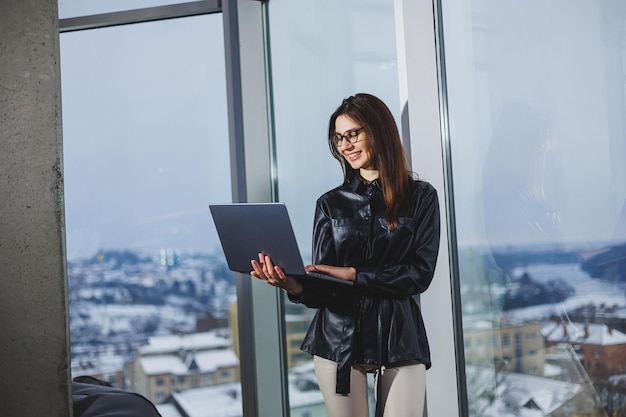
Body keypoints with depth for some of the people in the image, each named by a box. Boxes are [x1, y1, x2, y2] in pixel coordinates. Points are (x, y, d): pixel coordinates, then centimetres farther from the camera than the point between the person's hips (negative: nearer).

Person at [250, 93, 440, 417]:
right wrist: (295, 286, -22)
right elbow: (322, 287, 1)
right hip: (338, 338, 1)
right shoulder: (331, 204, 8)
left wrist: (354, 276, -15)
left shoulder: (421, 197, 4)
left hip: (399, 335, -1)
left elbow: (420, 273, -6)